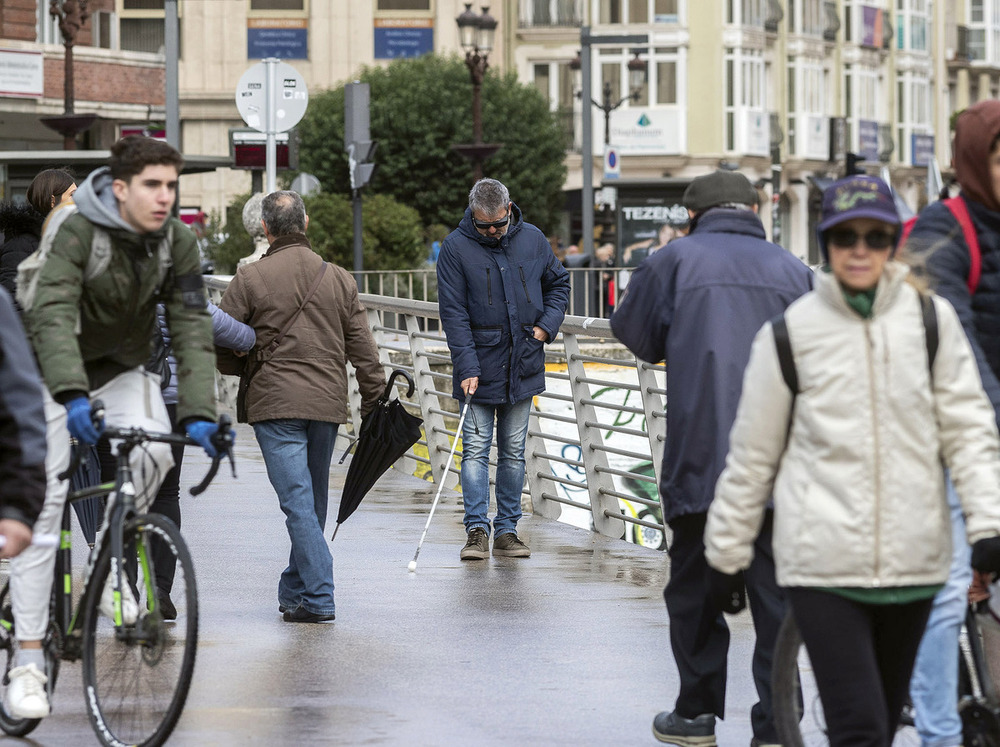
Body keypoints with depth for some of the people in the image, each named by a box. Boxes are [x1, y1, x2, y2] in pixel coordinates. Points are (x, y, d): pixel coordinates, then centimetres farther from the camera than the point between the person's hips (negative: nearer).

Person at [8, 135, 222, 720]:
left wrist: (199, 414, -29)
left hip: (123, 369, 3)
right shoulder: (78, 232, -25)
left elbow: (192, 331, -15)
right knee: (44, 502, -12)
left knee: (153, 450, -28)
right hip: (55, 371, -3)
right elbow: (52, 316, -36)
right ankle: (28, 660, -9)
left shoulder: (179, 244, -12)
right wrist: (72, 397, -51)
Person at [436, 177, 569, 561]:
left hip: (522, 367, 3)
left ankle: (507, 530, 13)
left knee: (514, 452, 8)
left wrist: (547, 324, 1)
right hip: (479, 366, -3)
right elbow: (453, 313, -11)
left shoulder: (533, 240, 2)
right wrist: (467, 367, -19)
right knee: (475, 450, -6)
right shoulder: (457, 248, -8)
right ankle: (477, 530, -6)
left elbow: (558, 282, 18)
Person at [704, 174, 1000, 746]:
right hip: (823, 563, -3)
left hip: (913, 562, 3)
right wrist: (727, 552, 12)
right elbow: (753, 452, 8)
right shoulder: (792, 331, 0)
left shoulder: (933, 320, 4)